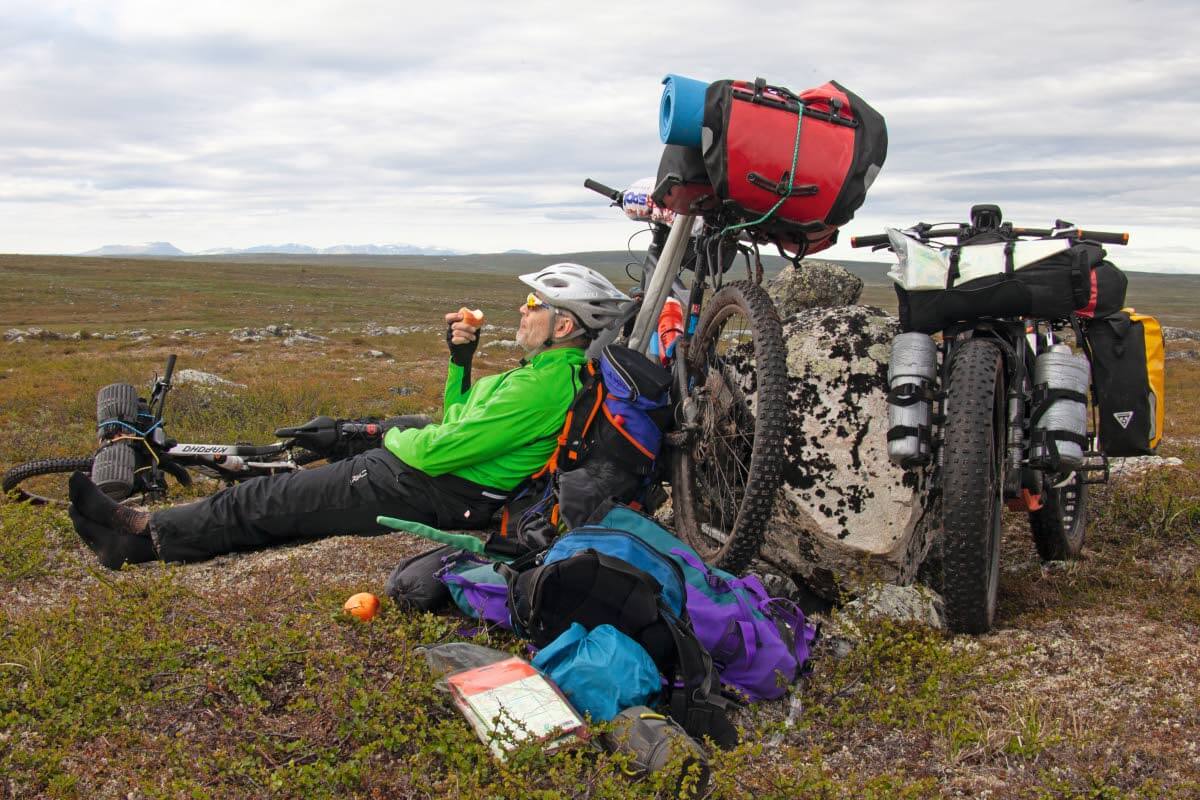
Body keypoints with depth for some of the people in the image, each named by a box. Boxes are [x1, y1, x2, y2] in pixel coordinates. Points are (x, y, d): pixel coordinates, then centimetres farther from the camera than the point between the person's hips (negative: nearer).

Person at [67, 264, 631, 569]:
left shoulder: (544, 385, -22)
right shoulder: (552, 373, 12)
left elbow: (447, 447, -24)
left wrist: (395, 440, -5)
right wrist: (461, 360, 12)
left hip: (429, 492, -9)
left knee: (272, 501, -3)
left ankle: (145, 535, 10)